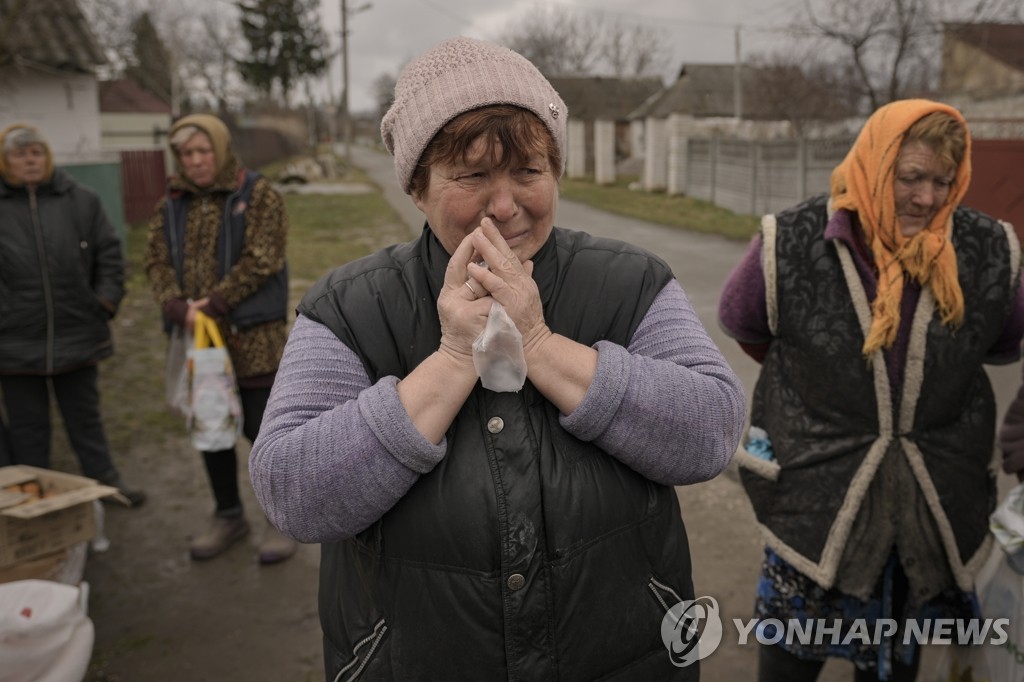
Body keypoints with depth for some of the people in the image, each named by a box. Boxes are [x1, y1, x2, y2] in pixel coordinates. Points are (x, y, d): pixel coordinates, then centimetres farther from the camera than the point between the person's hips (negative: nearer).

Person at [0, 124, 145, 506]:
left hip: (77, 335, 2)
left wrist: (107, 299, -1)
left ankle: (105, 481, 28)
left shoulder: (80, 201, 4)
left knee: (85, 416, 16)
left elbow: (109, 253, 8)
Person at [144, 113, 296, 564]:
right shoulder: (172, 204, 10)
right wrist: (178, 307, -13)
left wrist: (214, 303, -19)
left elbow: (260, 260, -14)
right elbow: (157, 261, 5)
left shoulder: (258, 195, -5)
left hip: (253, 336, -5)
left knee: (262, 429, 1)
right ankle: (228, 516, 33)